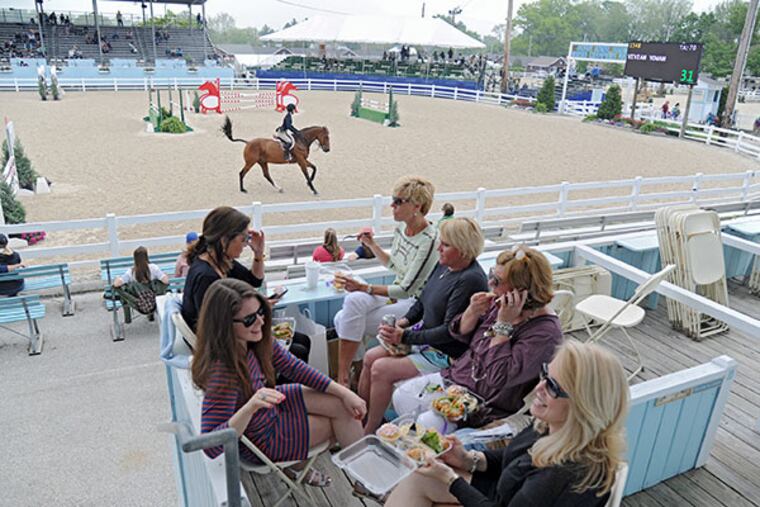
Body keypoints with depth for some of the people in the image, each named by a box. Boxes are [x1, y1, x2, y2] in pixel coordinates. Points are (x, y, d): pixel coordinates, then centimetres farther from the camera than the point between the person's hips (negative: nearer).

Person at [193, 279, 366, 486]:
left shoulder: (256, 340, -17)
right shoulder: (222, 372, -39)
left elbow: (294, 367, -5)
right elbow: (210, 447, -39)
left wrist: (344, 393, -8)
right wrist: (250, 407, -54)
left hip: (271, 407, 6)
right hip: (261, 438, -6)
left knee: (344, 407, 2)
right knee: (340, 421, 2)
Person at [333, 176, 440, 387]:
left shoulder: (429, 241, -22)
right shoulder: (401, 227, 5)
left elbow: (407, 289, -22)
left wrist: (364, 288, -23)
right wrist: (372, 245, 6)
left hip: (414, 304, -8)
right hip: (395, 294, 8)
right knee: (353, 301, -15)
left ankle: (343, 378, -6)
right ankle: (343, 378, -5)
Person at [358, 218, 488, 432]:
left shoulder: (470, 280, -24)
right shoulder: (444, 266, 3)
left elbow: (450, 331, -26)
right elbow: (422, 300, 15)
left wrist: (405, 337, -24)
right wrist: (405, 321, -4)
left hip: (445, 354, -9)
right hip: (424, 337, 9)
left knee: (381, 369, -16)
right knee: (370, 357, 2)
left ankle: (368, 433, 2)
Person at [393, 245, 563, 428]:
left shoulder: (545, 332, -25)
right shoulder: (498, 302, -5)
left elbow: (498, 378, -31)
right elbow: (461, 334, 8)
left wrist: (504, 324, -31)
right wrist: (473, 311, -13)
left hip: (487, 407, -7)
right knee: (401, 396, 3)